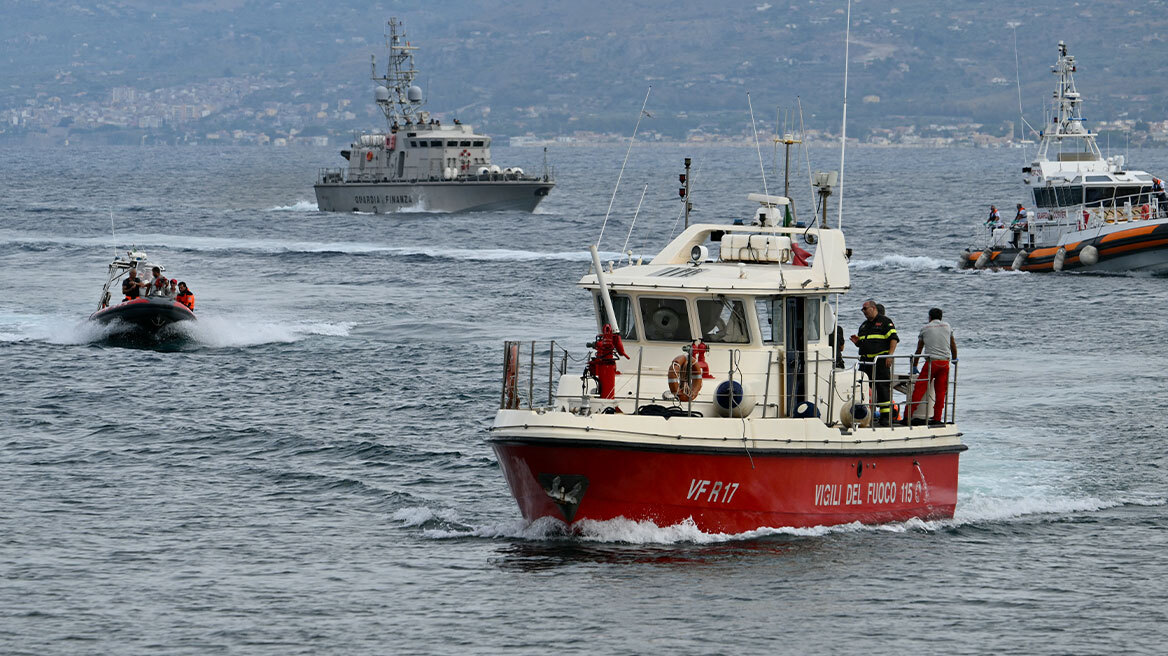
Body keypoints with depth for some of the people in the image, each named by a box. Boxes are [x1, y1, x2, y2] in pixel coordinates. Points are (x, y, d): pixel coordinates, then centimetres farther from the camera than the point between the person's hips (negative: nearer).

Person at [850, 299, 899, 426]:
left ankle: (885, 416, -7)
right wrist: (857, 342, 6)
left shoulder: (885, 322, -1)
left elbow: (894, 339, -8)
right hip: (865, 361, 7)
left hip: (881, 361, -7)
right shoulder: (864, 325, 22)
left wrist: (890, 355, -19)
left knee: (883, 388, -8)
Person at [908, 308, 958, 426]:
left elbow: (919, 349, 14)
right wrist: (955, 359, 40)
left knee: (919, 390, -4)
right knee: (940, 392, 6)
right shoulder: (947, 327, 15)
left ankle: (908, 416, -9)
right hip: (945, 363, 3)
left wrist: (914, 367, 22)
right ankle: (937, 418, 2)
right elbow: (953, 346, 24)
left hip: (931, 362, -3)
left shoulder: (925, 328, 9)